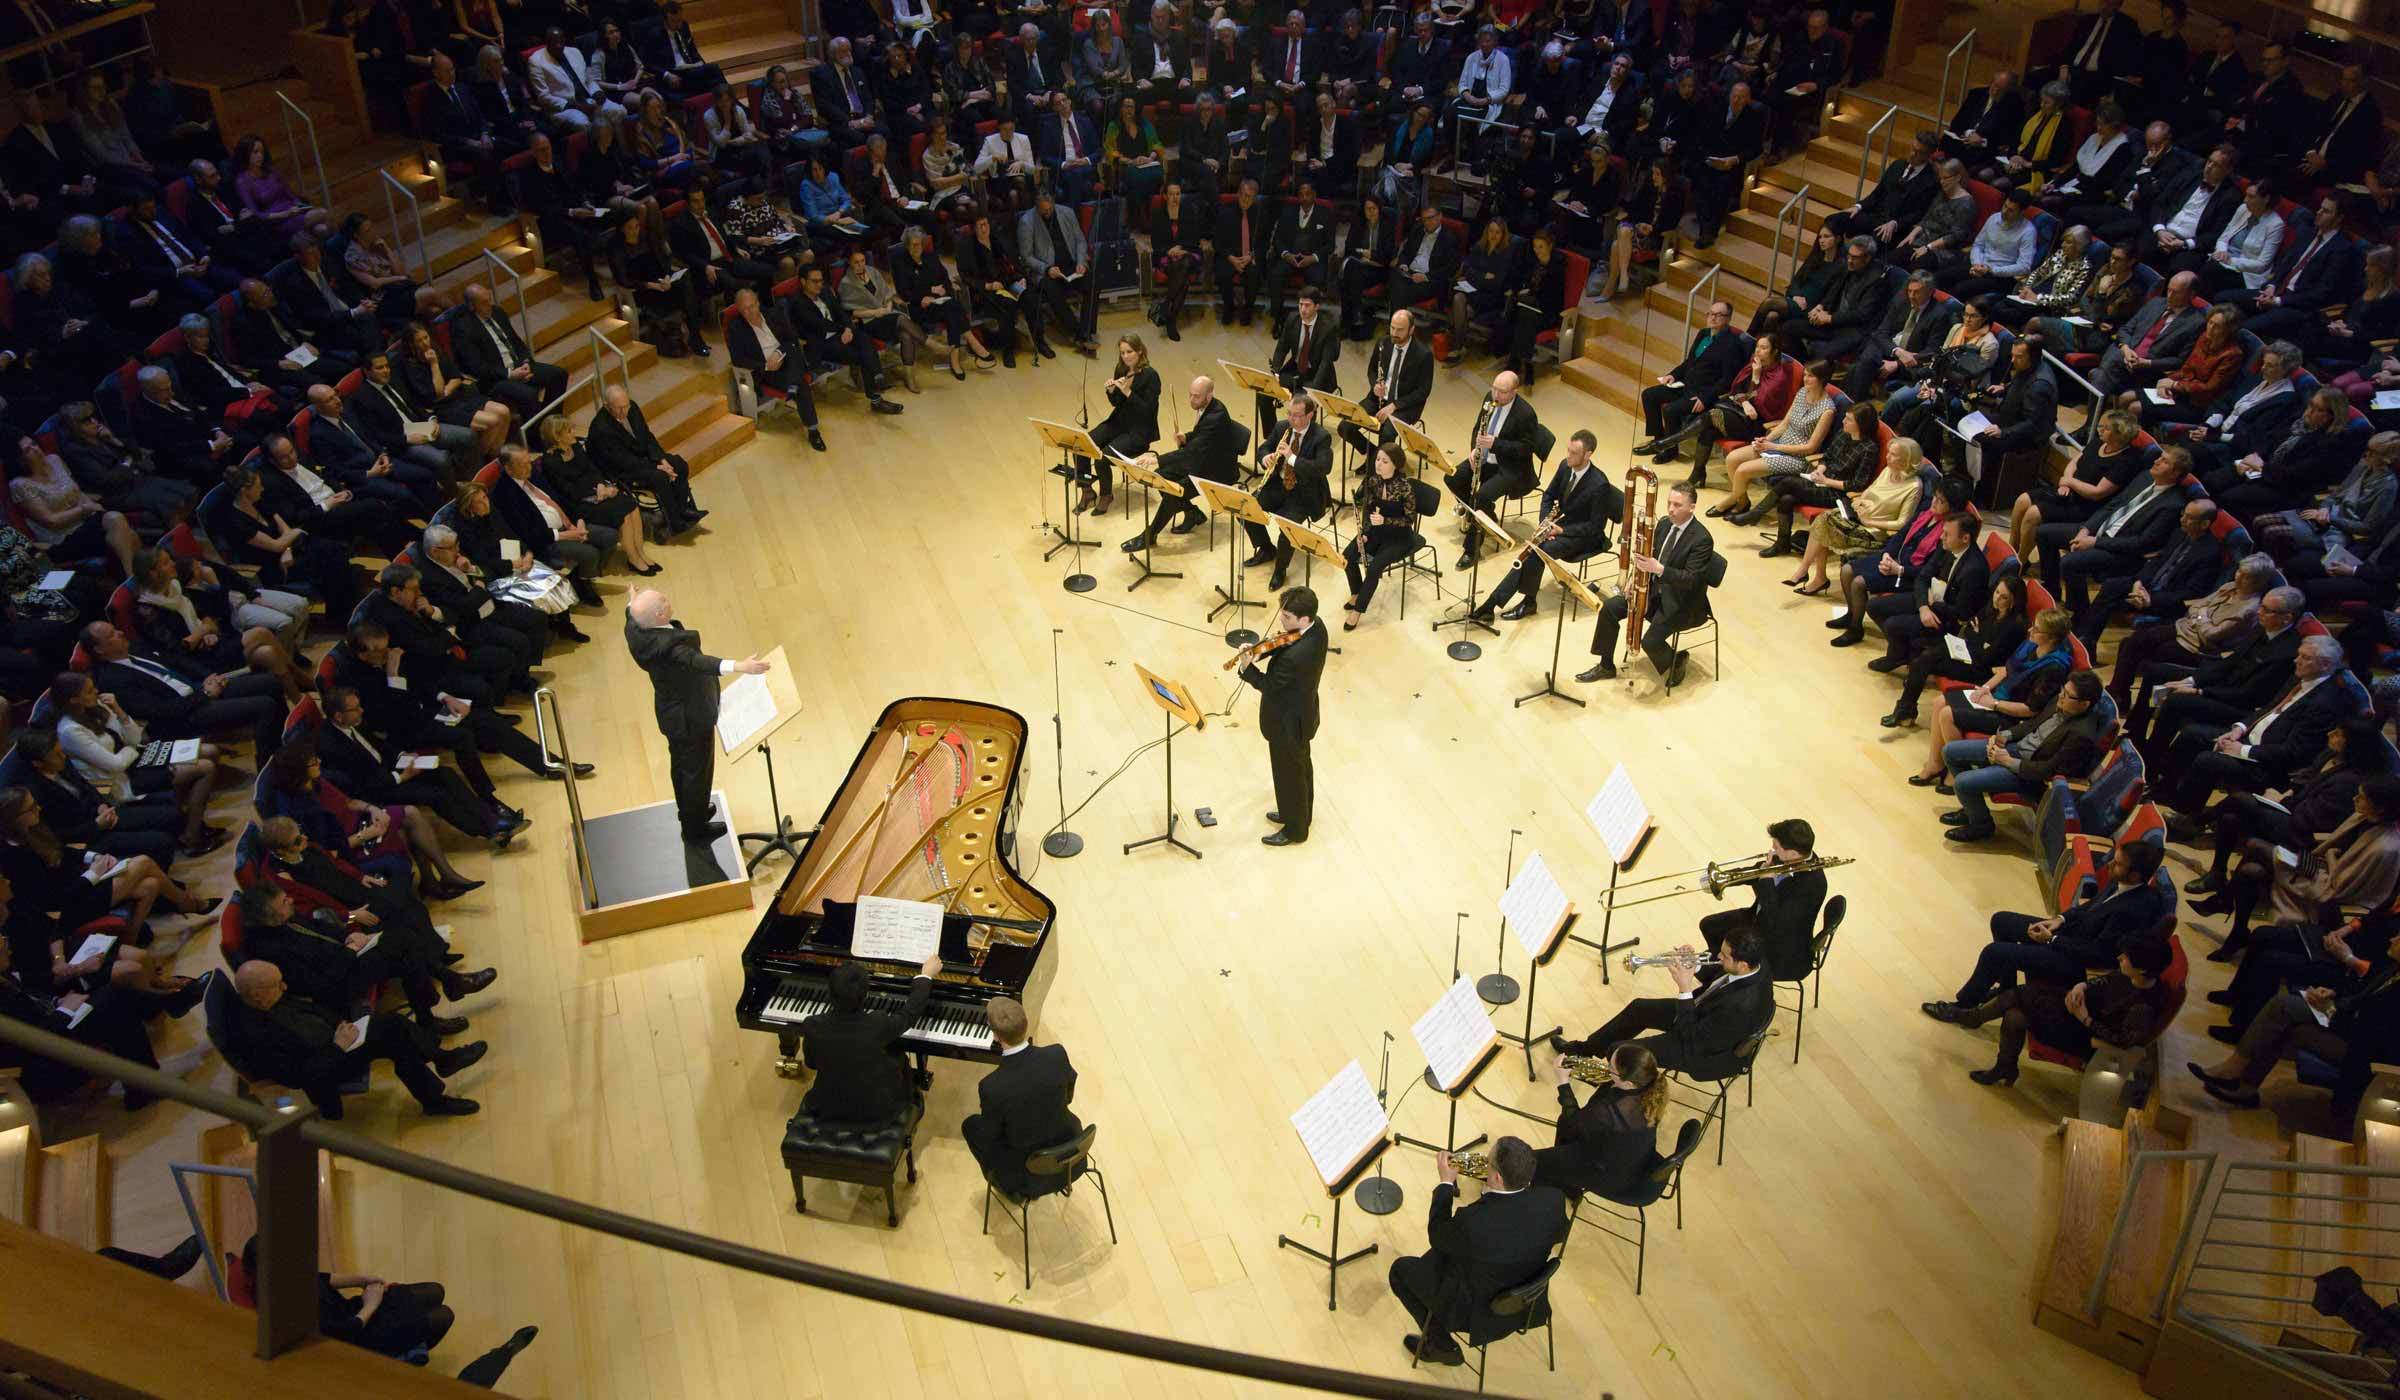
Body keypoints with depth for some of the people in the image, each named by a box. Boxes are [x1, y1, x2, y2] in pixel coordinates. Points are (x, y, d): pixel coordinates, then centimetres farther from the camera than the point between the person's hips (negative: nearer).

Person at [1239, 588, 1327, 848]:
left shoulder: (1294, 657, -40)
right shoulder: (1316, 627, -12)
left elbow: (1269, 685, -25)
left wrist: (1247, 667, -13)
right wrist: (1266, 645, -12)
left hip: (1288, 723, -9)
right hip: (1302, 712, 9)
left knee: (1289, 776, 14)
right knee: (1301, 766, 28)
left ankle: (1295, 830, 36)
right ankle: (1300, 814, 51)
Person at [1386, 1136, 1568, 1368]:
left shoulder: (1473, 1222, -40)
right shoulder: (1553, 1199, -27)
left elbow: (1436, 1236, -16)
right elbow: (1559, 1235, -1)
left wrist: (1446, 1183, -6)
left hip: (1477, 1309, -5)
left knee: (1401, 1269, 15)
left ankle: (1442, 1345, 25)